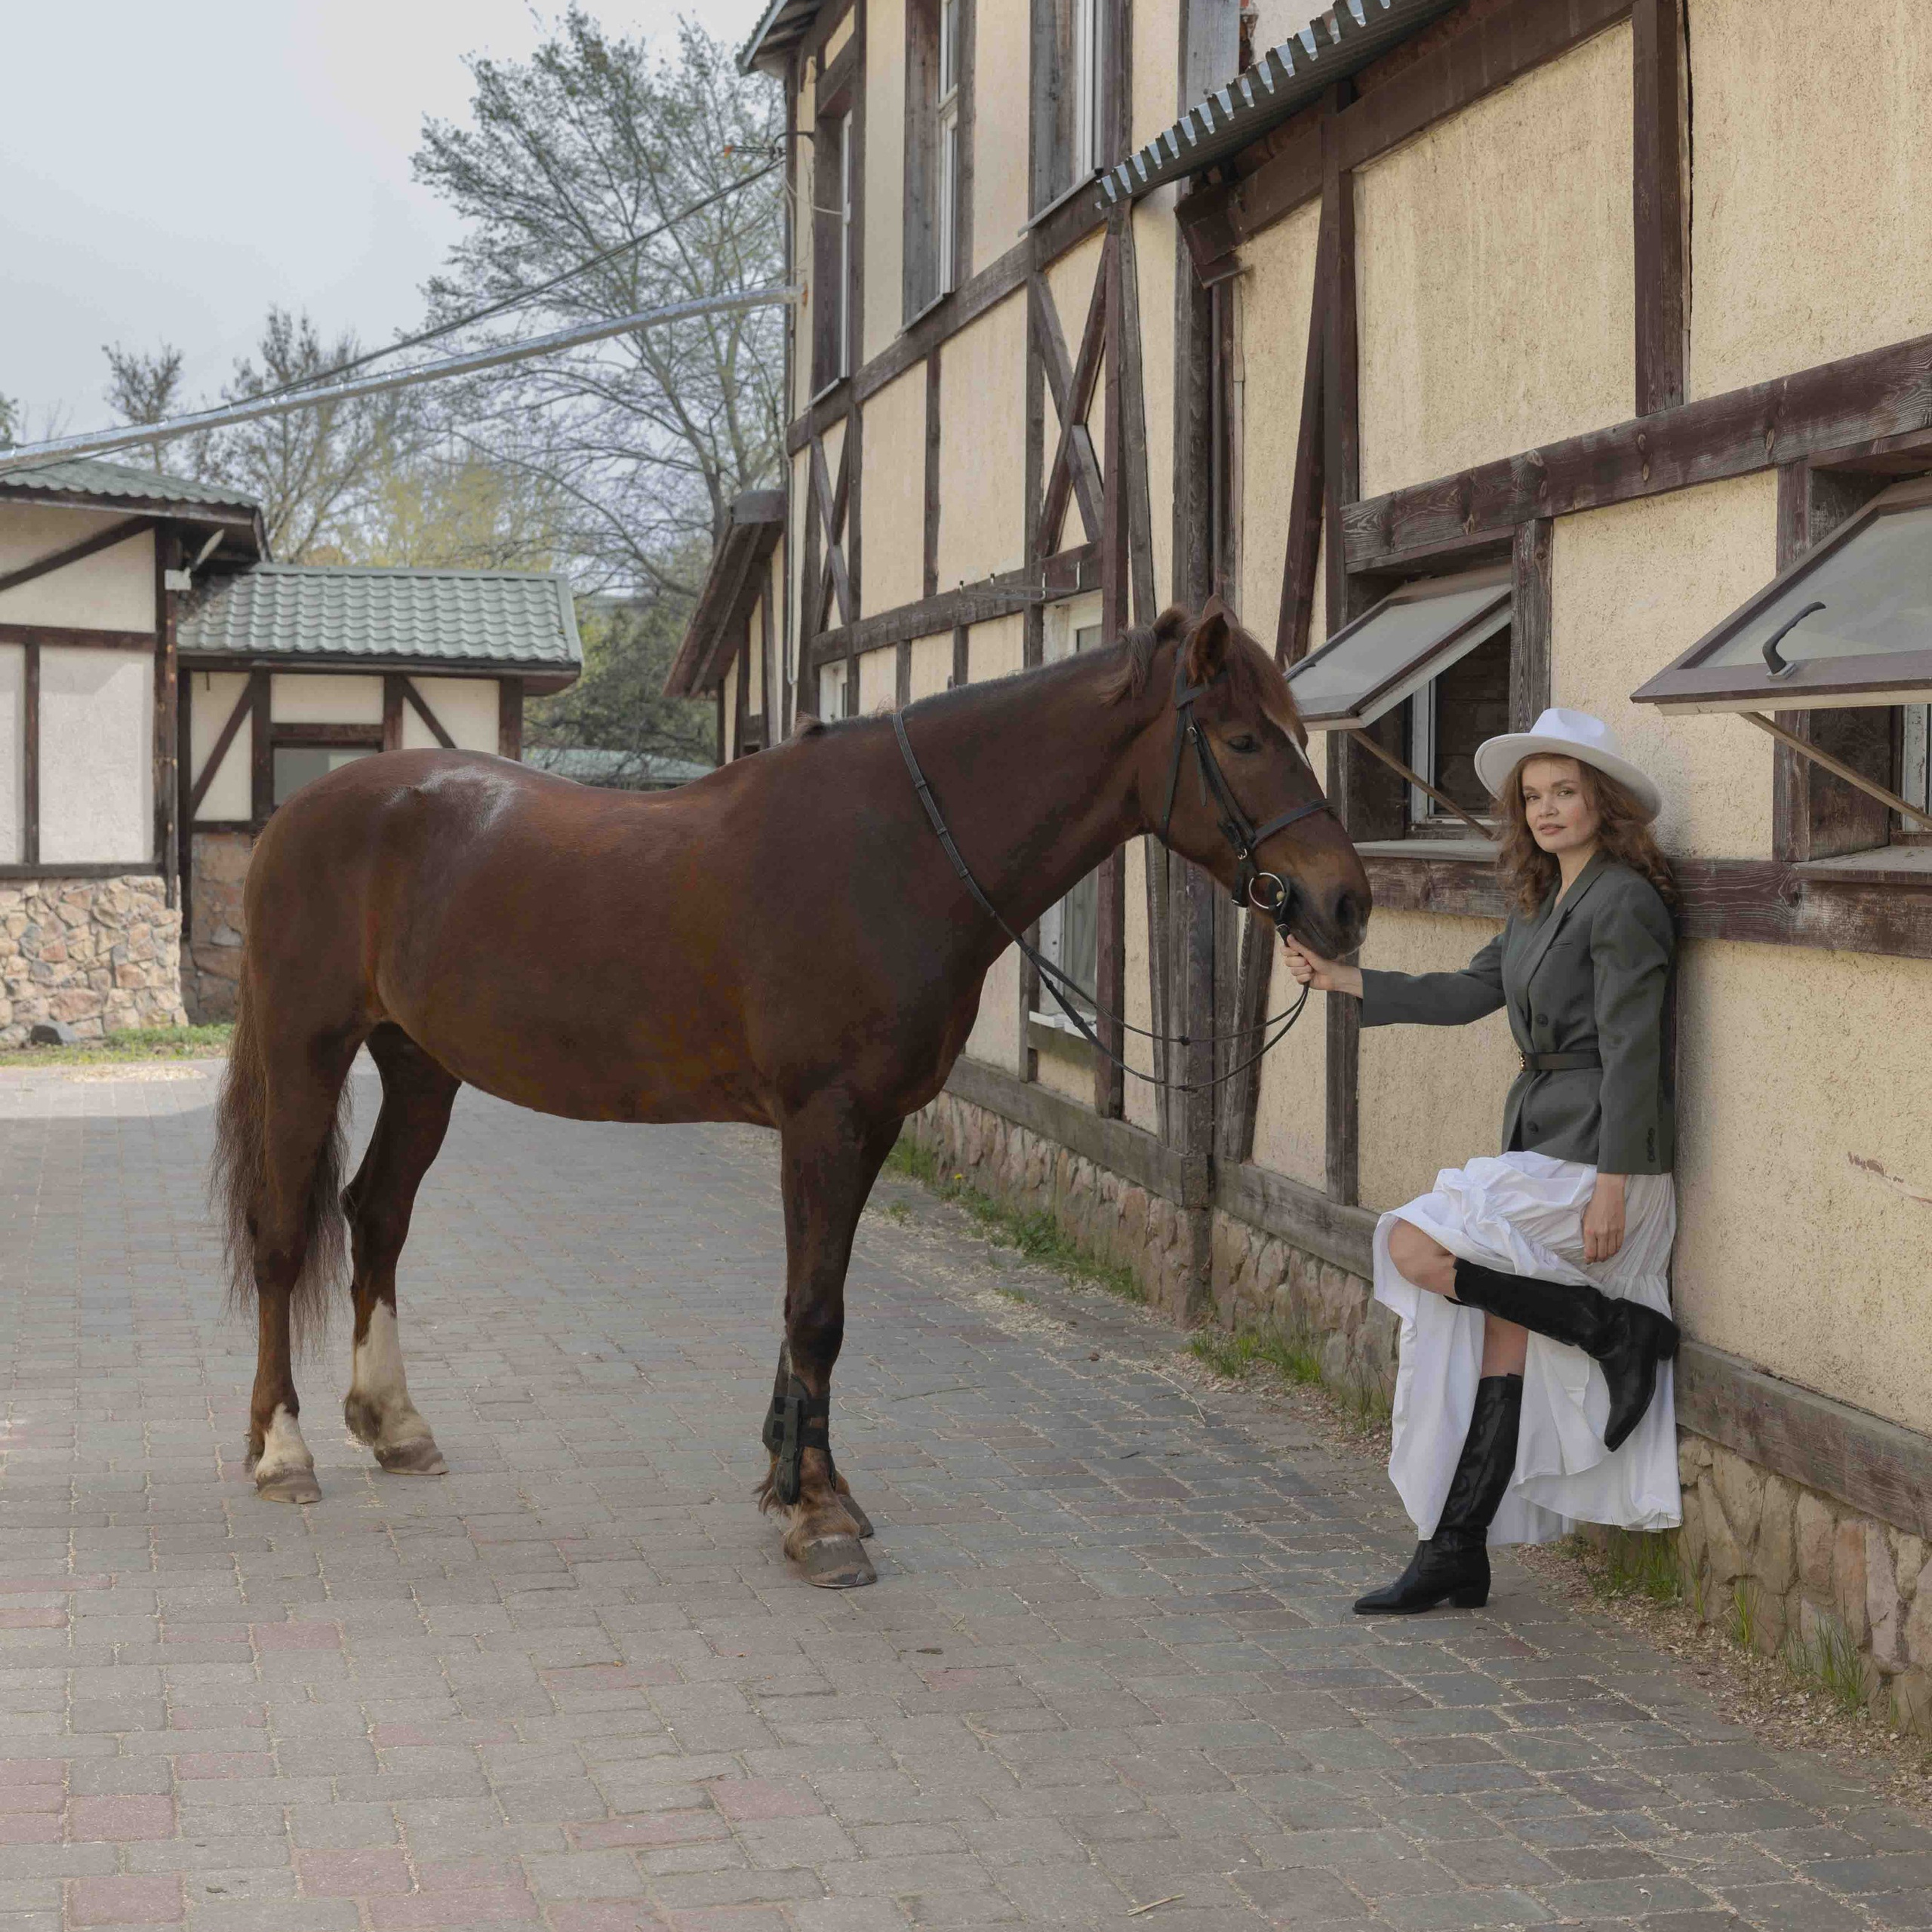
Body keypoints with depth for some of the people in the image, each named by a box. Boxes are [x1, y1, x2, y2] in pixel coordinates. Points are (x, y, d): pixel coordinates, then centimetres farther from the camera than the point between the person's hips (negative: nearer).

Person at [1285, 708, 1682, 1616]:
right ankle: (1455, 1556, 12)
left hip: (1596, 1154, -9)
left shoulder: (1624, 903, -13)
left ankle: (1619, 1331, -7)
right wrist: (1346, 981, 10)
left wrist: (1614, 1184, -21)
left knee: (1412, 1247, -16)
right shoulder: (1543, 904, 15)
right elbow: (1469, 992, 18)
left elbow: (1630, 1049, -18)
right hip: (1539, 1141, 9)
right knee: (1502, 1354, 7)